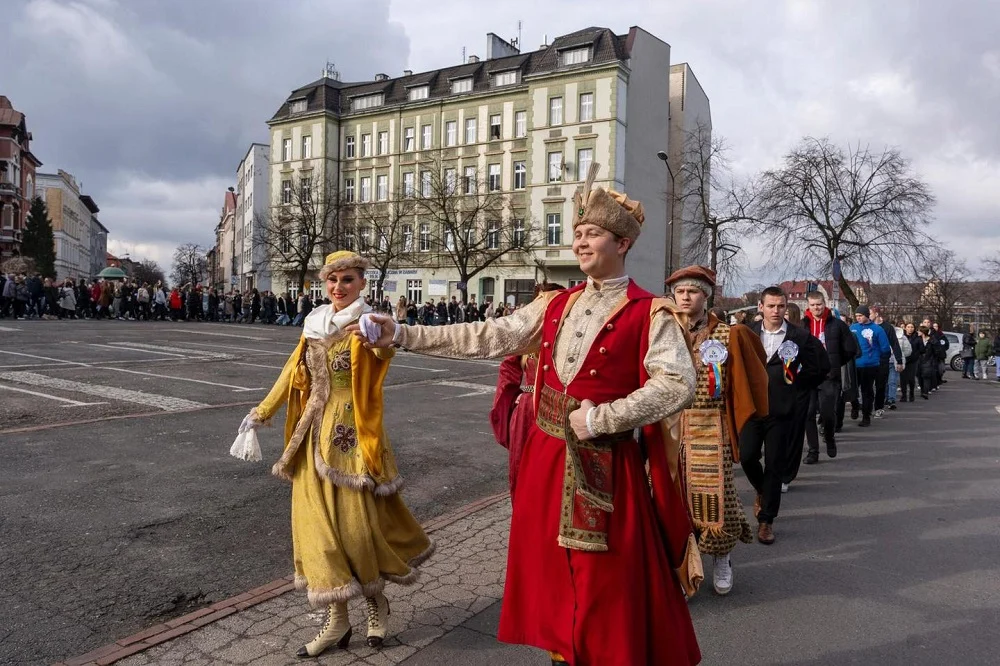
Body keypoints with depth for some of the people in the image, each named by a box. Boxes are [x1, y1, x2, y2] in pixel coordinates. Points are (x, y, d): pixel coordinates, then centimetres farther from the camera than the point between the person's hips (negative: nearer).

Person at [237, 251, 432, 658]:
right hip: (315, 433, 6)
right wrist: (262, 412, 24)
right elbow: (293, 373, 19)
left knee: (356, 519, 1)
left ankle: (376, 601, 27)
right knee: (318, 522, 7)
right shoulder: (316, 324, 9)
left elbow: (386, 345, -32)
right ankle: (337, 619, 19)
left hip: (352, 433, -6)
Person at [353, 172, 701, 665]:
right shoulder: (554, 305, 9)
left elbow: (678, 384, -17)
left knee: (608, 586, 6)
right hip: (547, 456, 6)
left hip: (605, 465, -5)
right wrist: (402, 335, -3)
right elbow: (487, 338, 3)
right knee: (552, 571, 17)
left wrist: (599, 419, -17)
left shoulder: (649, 313, -7)